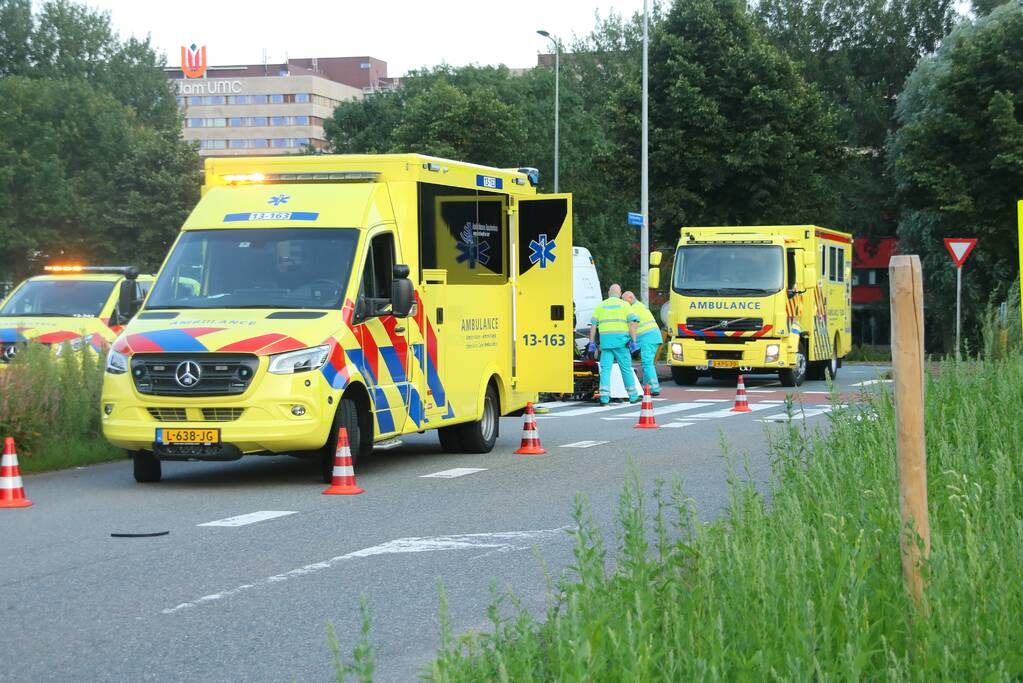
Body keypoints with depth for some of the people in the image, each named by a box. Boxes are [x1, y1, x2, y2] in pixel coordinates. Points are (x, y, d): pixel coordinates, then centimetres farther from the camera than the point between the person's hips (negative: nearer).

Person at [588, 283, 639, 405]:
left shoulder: (600, 305, 12)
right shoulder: (625, 305, 6)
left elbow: (593, 325, 7)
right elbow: (632, 324, -4)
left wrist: (592, 343, 9)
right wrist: (633, 341, -3)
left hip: (605, 341, 1)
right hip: (621, 341, -1)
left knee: (605, 369, -1)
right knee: (626, 368, 8)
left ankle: (604, 398, -12)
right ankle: (633, 396, 16)